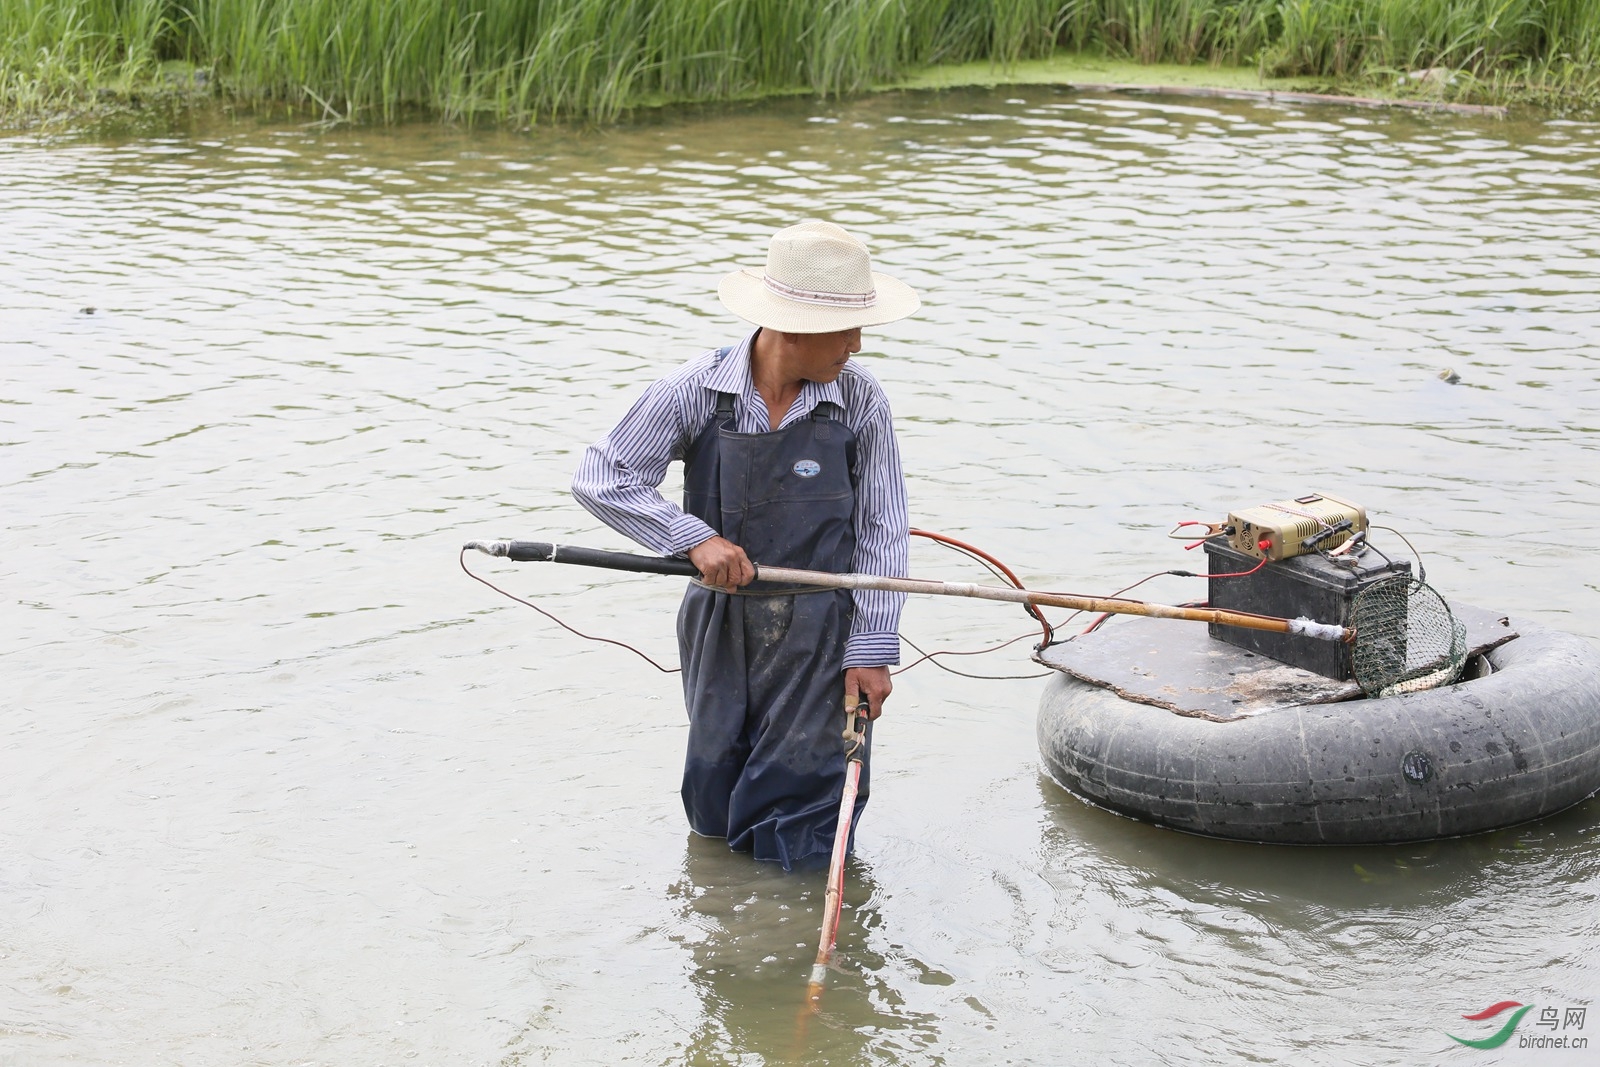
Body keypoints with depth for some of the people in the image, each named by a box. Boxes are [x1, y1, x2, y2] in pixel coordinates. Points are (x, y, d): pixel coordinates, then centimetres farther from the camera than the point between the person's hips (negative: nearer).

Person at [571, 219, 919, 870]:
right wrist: (696, 538, -20)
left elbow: (881, 530, -5)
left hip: (822, 635, -1)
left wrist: (870, 650, -9)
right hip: (722, 626, 1)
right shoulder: (699, 389, -11)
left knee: (794, 845, 1)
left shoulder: (859, 399, -9)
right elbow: (600, 478, -8)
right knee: (713, 815, 16)